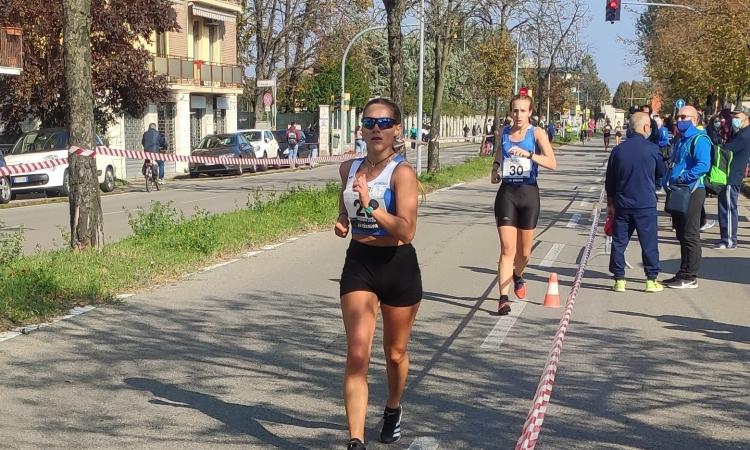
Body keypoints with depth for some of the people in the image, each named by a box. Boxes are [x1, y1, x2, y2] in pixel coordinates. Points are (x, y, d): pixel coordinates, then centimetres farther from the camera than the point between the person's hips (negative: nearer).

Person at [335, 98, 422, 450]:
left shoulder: (402, 173, -13)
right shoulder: (349, 169, 3)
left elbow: (406, 231, -23)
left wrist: (371, 205, -32)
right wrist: (342, 222, 2)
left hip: (398, 266, -3)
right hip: (358, 264, 3)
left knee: (395, 354, 15)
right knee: (357, 352, -12)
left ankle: (393, 410, 45)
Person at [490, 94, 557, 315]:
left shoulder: (537, 133, -3)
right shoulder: (504, 133, 7)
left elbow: (552, 163, -15)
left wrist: (528, 154, -28)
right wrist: (495, 170, 5)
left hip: (529, 193, -1)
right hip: (506, 192, 1)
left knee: (524, 250, 13)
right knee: (507, 249, -10)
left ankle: (518, 276, 44)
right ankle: (503, 298, -11)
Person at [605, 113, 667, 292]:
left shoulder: (618, 150, 1)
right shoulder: (652, 149, -7)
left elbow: (610, 181, 7)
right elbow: (662, 173, 6)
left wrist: (610, 203, 16)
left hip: (622, 205, 2)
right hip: (646, 205, -2)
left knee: (619, 242, 8)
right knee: (649, 243, 6)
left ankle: (619, 280, 9)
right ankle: (652, 280, 10)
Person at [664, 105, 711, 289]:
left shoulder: (699, 140, -12)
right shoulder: (681, 140, 18)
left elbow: (703, 165, -24)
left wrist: (682, 178, -24)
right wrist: (671, 181, 12)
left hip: (692, 192, -9)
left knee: (690, 236, -4)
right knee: (682, 235, 13)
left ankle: (690, 277, 1)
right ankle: (683, 274, 20)